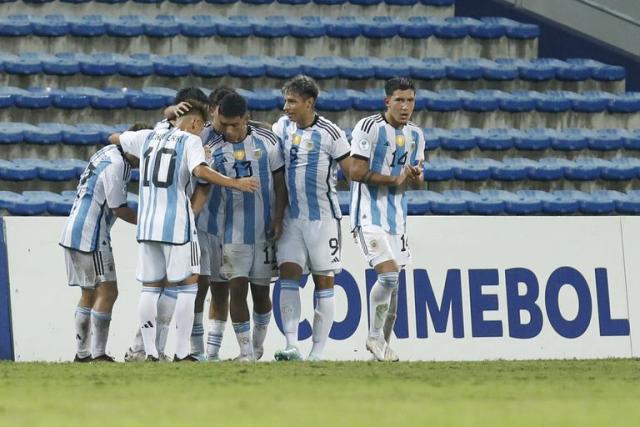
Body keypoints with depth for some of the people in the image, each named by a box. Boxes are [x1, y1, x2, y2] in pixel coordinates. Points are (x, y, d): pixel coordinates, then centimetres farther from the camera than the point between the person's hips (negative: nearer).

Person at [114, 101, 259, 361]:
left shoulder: (148, 138, 14)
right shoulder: (190, 141, -3)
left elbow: (115, 139, 30)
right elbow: (200, 171, -21)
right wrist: (236, 184, -15)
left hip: (147, 223, 5)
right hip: (176, 224, -5)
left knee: (150, 287, 10)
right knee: (187, 285, 2)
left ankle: (150, 352, 8)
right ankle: (182, 353, -3)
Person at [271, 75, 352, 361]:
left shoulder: (329, 133, -8)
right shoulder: (282, 127, 6)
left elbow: (352, 172, -2)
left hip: (323, 217, -4)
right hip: (291, 217, 4)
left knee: (324, 281, 1)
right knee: (288, 274, -9)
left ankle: (318, 352, 3)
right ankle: (291, 347, -13)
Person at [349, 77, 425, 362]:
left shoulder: (415, 135, 10)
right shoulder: (369, 128, -11)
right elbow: (356, 172, -15)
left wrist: (416, 175, -5)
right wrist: (395, 179, -15)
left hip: (397, 214, 7)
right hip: (369, 214, -7)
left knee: (392, 283, 9)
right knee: (388, 273, -20)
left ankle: (384, 343, 21)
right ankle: (374, 336, -4)